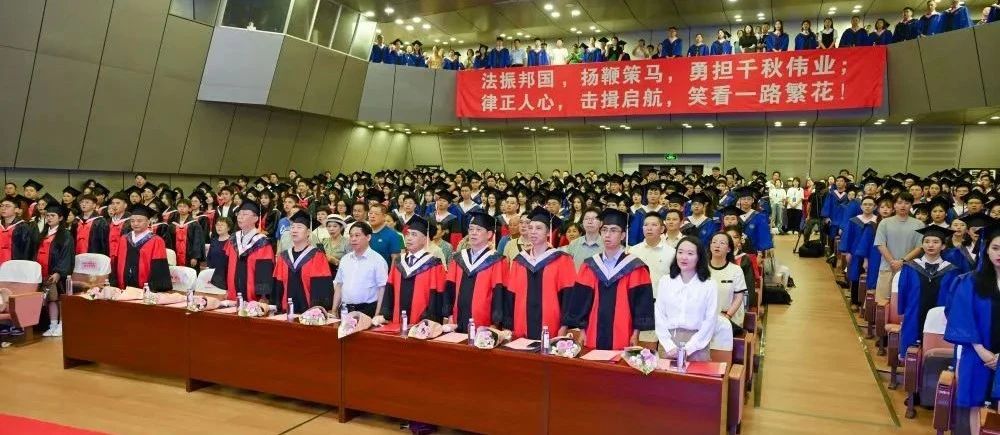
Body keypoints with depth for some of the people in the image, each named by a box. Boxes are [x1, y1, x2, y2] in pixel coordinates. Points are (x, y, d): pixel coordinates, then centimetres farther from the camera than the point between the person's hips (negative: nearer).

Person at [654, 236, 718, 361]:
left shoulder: (709, 285, -1)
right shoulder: (665, 282, 5)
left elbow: (710, 322, -5)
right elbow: (659, 317, 2)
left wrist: (687, 348, -10)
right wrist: (669, 346, -8)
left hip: (696, 347, -2)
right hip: (669, 344, 2)